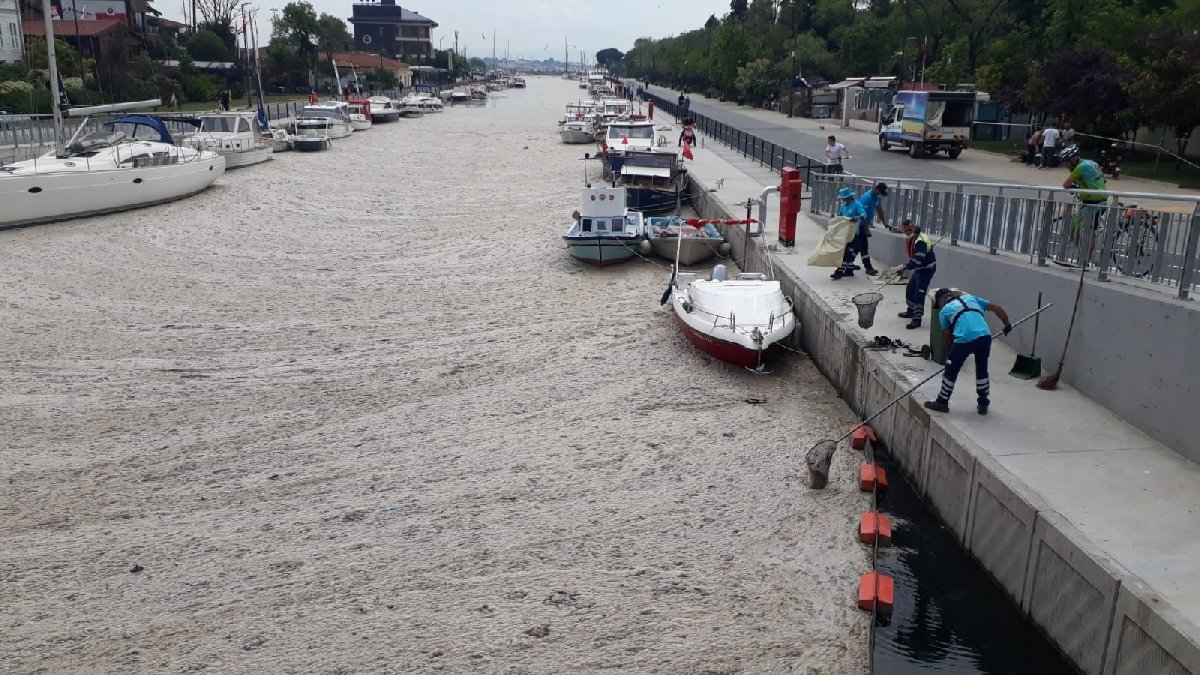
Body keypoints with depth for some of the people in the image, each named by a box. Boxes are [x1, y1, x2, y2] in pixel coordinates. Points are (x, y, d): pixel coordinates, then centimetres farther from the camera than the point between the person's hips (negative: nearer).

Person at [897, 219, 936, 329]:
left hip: (927, 268, -10)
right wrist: (907, 266, 7)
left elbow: (918, 260, -31)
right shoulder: (909, 238, 3)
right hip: (919, 268, 10)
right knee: (910, 289, 18)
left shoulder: (920, 241, -27)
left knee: (919, 293, -11)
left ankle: (917, 318, -8)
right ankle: (911, 311, 37)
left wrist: (905, 267, -30)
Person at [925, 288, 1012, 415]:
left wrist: (949, 349, 34)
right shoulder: (971, 298, 28)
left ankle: (942, 402, 25)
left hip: (964, 339, -4)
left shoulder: (944, 310, 18)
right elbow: (997, 308, 24)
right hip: (985, 336, 4)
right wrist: (1007, 325, 34)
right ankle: (983, 404, 32)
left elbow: (946, 334, 19)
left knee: (951, 371, 14)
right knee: (982, 370, 23)